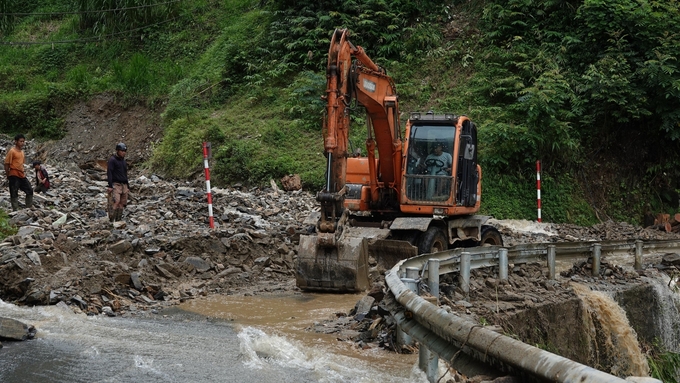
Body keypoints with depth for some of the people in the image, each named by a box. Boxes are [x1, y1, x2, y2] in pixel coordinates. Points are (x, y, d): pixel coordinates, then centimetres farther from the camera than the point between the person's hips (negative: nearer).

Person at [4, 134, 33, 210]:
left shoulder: (22, 151, 13)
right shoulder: (12, 151, -11)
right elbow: (7, 164, -11)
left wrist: (23, 172, 15)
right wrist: (8, 175, -9)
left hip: (22, 175, 8)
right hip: (14, 175, -8)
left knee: (30, 191, 9)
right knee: (14, 194, -1)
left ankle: (29, 208, 18)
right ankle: (15, 210, 2)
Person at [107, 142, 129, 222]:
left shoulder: (124, 162, 21)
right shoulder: (112, 160, -2)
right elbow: (109, 173, -9)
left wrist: (128, 187, 24)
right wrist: (110, 186, -17)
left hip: (123, 185, 7)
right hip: (115, 185, -7)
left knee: (122, 204, 0)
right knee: (115, 202, -21)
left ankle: (118, 221, 3)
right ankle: (111, 220, -23)